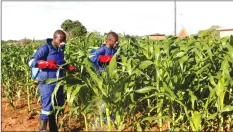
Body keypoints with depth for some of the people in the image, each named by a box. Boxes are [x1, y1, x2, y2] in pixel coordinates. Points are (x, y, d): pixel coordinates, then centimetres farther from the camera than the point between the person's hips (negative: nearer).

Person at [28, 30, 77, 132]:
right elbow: (31, 62, -16)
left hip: (58, 83, 8)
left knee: (58, 106, 14)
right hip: (47, 83, -8)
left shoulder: (60, 49, 11)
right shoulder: (45, 48, -12)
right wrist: (48, 64, -27)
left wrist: (69, 67, 7)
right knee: (47, 107, -7)